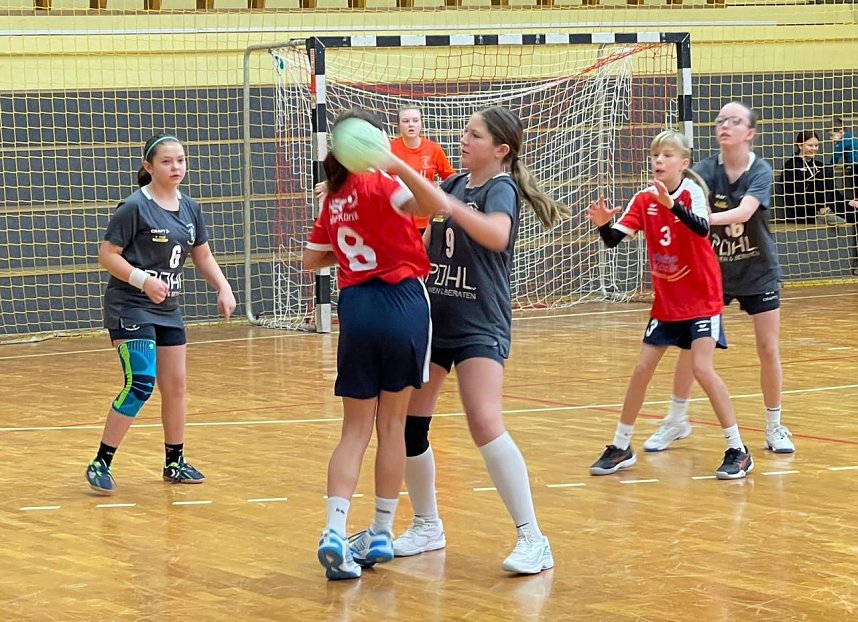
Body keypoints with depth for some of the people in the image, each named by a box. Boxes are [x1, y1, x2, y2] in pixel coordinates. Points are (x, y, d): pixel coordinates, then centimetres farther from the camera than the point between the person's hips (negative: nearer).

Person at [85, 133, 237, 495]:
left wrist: (224, 289, 0)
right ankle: (101, 464, -9)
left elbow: (203, 256, 15)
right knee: (140, 385, -16)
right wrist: (143, 280, -26)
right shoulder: (135, 207, -14)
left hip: (167, 310, 7)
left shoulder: (189, 208, 6)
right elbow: (107, 256, -13)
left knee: (175, 385, 10)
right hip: (129, 308, -7)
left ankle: (175, 463, 23)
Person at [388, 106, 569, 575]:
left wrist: (449, 205, -44)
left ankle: (532, 539, -16)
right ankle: (427, 526, 26)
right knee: (407, 425, 7)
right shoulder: (453, 184, 10)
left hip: (479, 328, -7)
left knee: (485, 426, -21)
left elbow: (497, 234, -33)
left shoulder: (501, 190, -10)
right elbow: (428, 243, 25)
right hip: (432, 320, 7)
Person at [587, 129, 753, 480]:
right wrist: (603, 224, -29)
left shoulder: (692, 191, -16)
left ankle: (738, 451, -7)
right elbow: (613, 240, -7)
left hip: (701, 301, -5)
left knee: (702, 368, -16)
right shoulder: (643, 201, -2)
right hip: (666, 303, 5)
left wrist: (672, 205, -51)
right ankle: (621, 448, 19)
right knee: (642, 369, 6)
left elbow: (702, 228, -35)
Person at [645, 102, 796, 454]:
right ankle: (676, 420, 17)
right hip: (713, 270, 2)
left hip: (758, 272, -2)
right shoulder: (705, 170, -12)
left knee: (768, 349, -2)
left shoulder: (760, 172, -17)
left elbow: (744, 212, -35)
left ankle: (774, 428, 13)